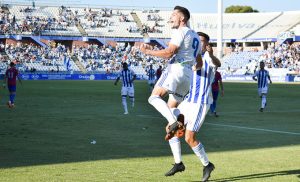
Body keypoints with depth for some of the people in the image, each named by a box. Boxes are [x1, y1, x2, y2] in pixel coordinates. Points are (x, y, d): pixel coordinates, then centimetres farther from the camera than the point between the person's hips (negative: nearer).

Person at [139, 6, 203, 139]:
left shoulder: (180, 32, -3)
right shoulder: (195, 36, 26)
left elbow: (169, 53, -14)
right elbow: (199, 63, 32)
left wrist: (148, 51, -6)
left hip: (176, 69, -9)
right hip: (188, 75, 9)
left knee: (154, 97, -19)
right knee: (171, 108, 15)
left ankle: (173, 122, -36)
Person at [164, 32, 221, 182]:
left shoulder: (207, 57, -13)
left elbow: (218, 64, -38)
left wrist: (211, 54, -60)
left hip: (201, 104, -9)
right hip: (188, 101, 9)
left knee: (189, 138, -12)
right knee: (170, 128, 4)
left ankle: (207, 165, 9)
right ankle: (178, 163, 14)